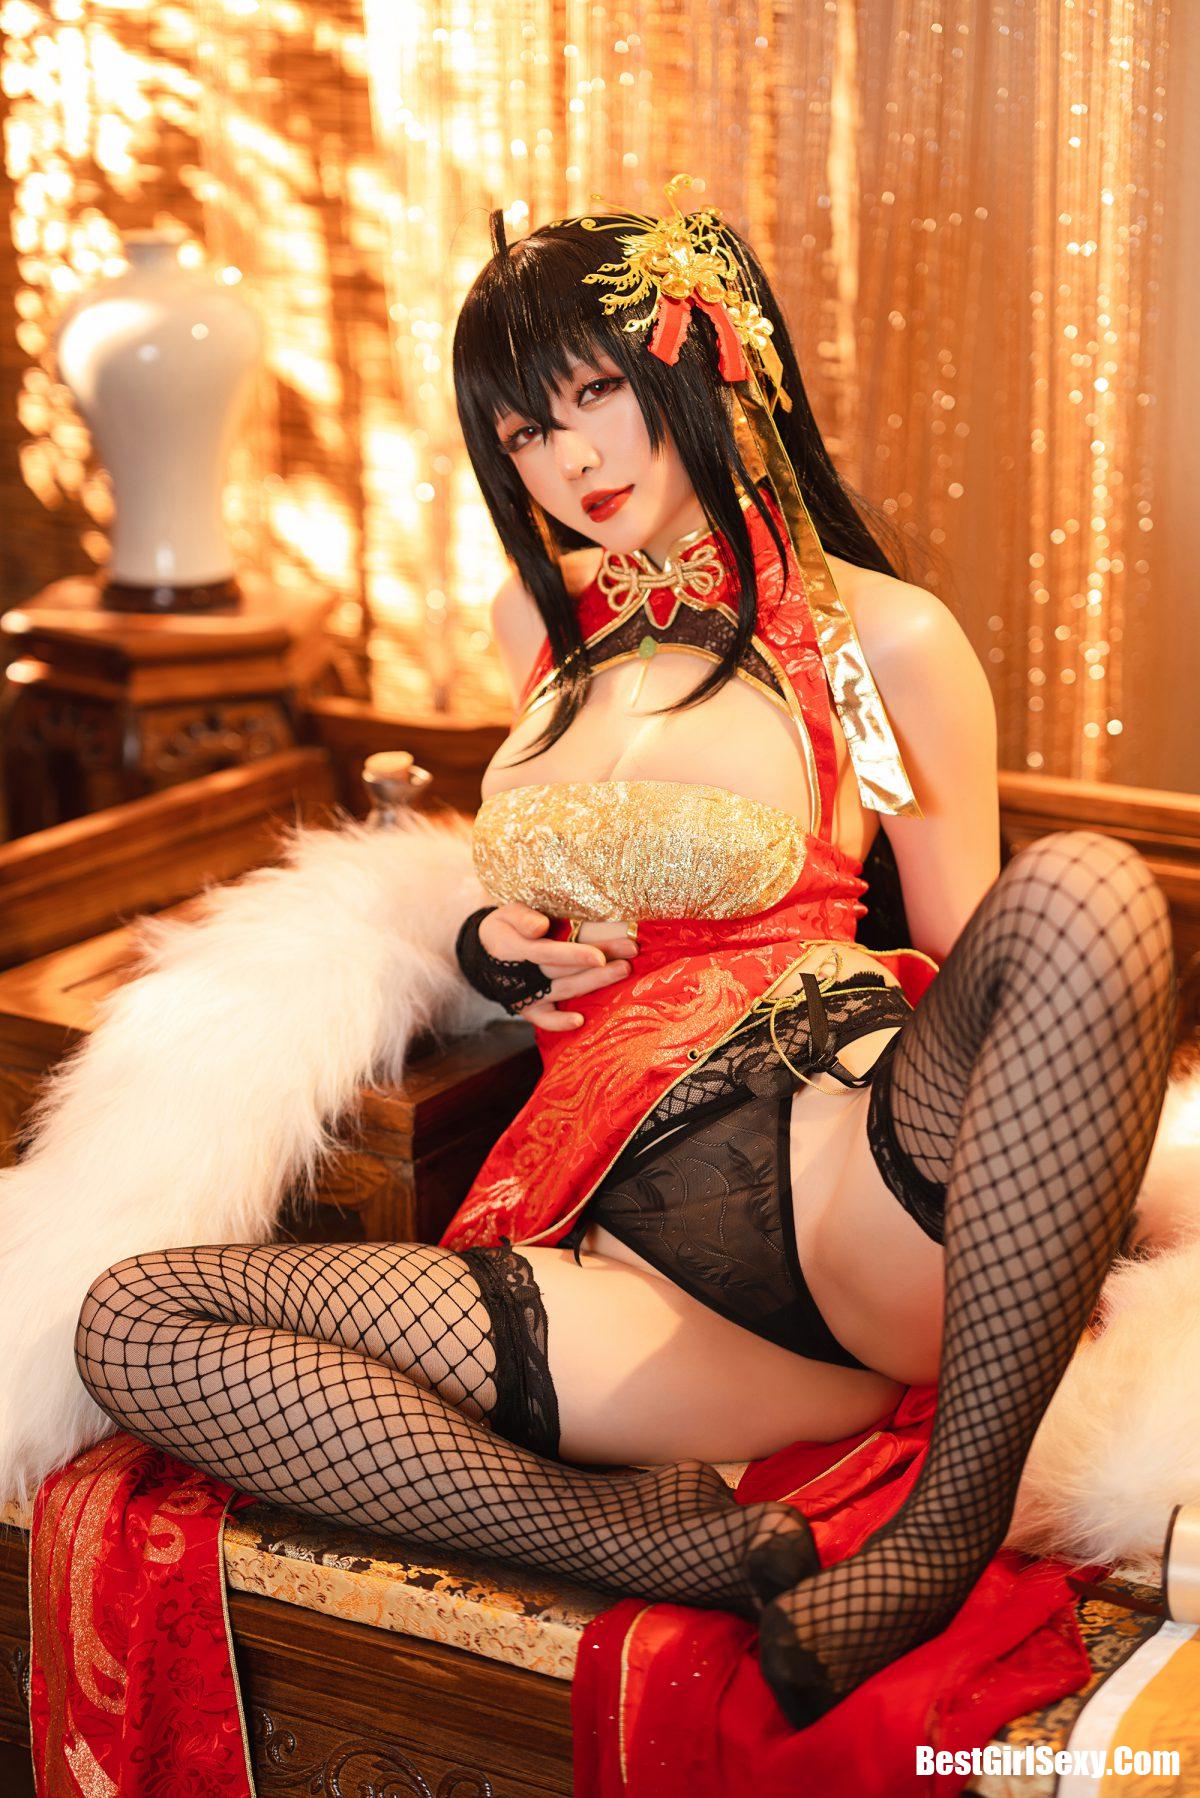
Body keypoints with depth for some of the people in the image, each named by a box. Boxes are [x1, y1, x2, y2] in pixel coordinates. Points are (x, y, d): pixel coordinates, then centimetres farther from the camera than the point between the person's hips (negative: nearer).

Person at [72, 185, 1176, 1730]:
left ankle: (952, 1526, -29)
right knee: (131, 1320, -16)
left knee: (1086, 889, -34)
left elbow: (971, 957, 11)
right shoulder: (542, 628, 21)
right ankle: (680, 1544, -28)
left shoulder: (886, 640, 7)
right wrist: (495, 950, 14)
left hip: (842, 1172, -3)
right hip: (622, 1241, 4)